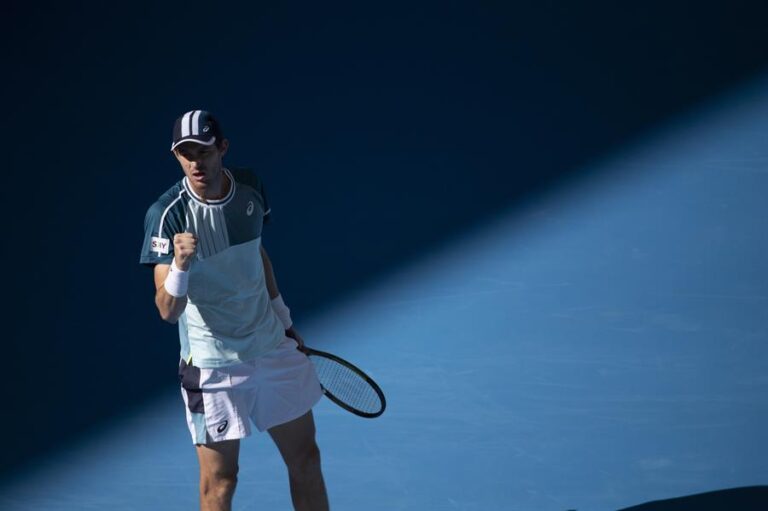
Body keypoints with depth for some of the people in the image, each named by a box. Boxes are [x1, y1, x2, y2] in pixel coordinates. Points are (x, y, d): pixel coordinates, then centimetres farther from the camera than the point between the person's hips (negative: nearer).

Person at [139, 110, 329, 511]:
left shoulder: (249, 187, -3)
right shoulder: (167, 215, -19)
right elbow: (168, 311, -23)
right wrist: (180, 264, -41)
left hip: (274, 346, 5)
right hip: (213, 363, -5)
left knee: (306, 459, 15)